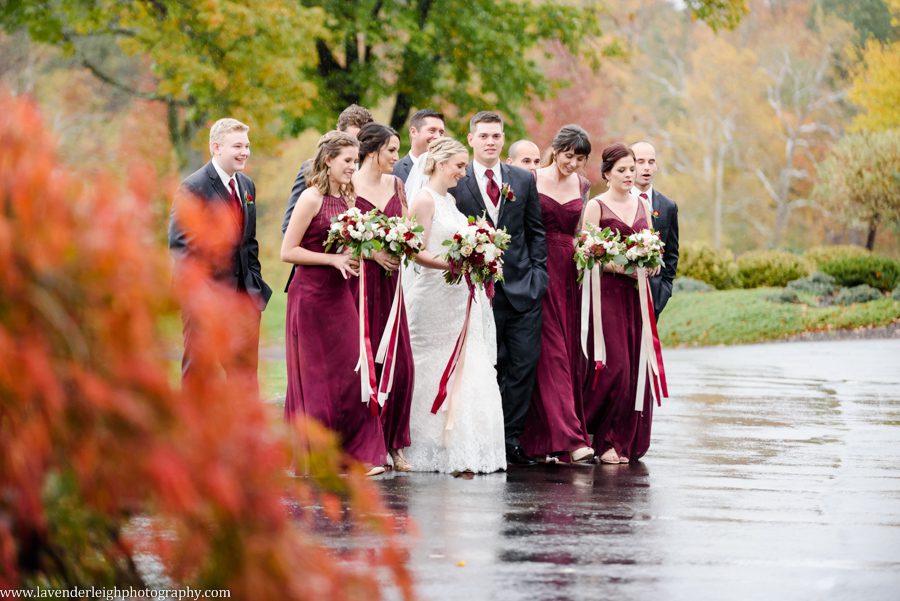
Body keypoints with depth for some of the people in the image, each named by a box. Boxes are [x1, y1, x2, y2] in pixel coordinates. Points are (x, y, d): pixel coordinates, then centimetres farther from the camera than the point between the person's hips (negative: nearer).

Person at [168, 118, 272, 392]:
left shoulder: (247, 185, 13)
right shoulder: (193, 187, -11)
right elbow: (179, 242, -15)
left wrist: (256, 282, 12)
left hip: (244, 294, 7)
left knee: (246, 372, 7)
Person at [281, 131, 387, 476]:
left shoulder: (348, 198, 11)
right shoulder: (312, 198, -11)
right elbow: (287, 251, -13)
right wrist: (333, 260, -18)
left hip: (341, 294, 6)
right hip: (311, 295, -6)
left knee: (351, 374, 1)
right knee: (316, 377, 3)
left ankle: (358, 453, 4)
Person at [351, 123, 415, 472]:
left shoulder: (395, 184, 14)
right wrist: (373, 251, -17)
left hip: (389, 282, 5)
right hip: (359, 279, -5)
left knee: (399, 364, -1)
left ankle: (394, 444, 8)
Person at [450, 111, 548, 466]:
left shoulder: (523, 180, 10)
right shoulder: (455, 182, 0)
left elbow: (536, 231, 14)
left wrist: (538, 273, 4)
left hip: (523, 289, 3)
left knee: (524, 363, -1)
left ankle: (511, 438, 7)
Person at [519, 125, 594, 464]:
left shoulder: (583, 186, 11)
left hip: (571, 274, 5)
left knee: (570, 353, 3)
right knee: (551, 351, -10)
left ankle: (543, 440, 10)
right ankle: (570, 439, -16)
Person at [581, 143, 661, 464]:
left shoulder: (641, 206, 15)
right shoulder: (596, 206, -2)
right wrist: (620, 266, -17)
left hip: (637, 293, 5)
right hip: (607, 291, -5)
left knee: (635, 367, 2)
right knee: (614, 364, -12)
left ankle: (625, 442, 8)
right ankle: (604, 440, 1)